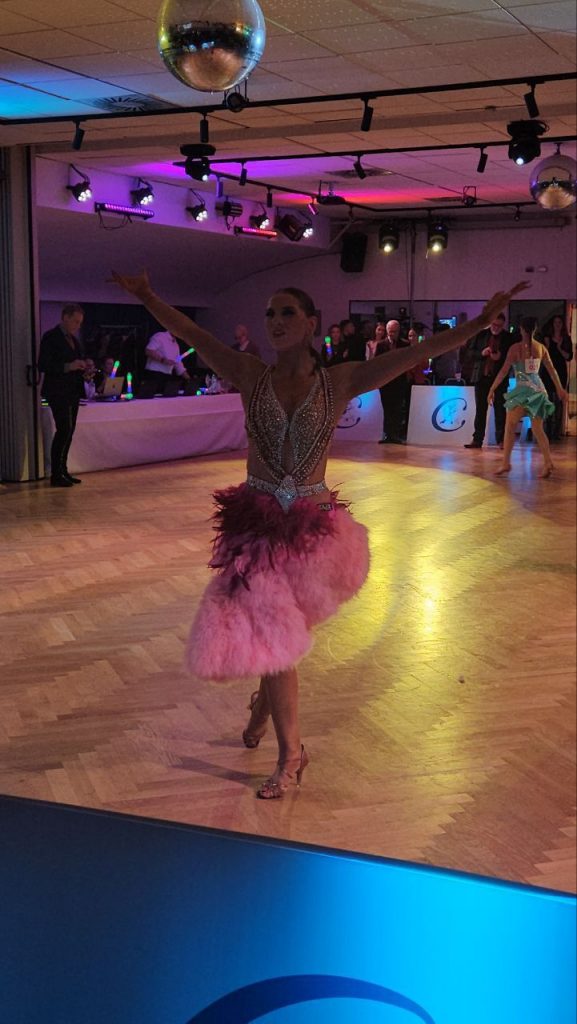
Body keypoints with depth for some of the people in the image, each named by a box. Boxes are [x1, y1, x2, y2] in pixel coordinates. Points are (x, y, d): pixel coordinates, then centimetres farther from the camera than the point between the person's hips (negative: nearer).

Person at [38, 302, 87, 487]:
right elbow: (43, 366, -15)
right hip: (58, 393, -8)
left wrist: (83, 370, 3)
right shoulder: (50, 337, -8)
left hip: (72, 393, 8)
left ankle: (63, 471, 13)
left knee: (68, 432, 8)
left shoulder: (73, 339, 17)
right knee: (64, 430, -14)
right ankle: (56, 475, -11)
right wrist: (68, 366, -24)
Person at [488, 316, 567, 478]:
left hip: (523, 389, -5)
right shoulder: (541, 347, 6)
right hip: (539, 389, 5)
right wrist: (560, 389, 22)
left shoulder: (516, 348, -8)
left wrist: (492, 389, -3)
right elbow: (552, 370, 12)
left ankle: (506, 463, -3)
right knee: (538, 428, 11)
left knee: (510, 426, 2)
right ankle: (547, 462, 0)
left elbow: (504, 370, -10)